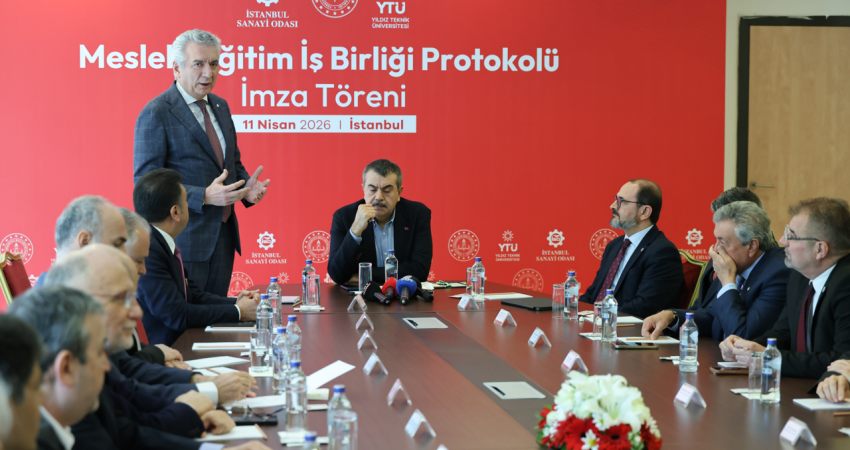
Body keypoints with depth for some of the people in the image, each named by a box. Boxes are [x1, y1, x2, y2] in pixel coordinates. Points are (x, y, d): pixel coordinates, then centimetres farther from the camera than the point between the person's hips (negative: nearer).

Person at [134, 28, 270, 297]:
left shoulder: (220, 106, 13)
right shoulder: (156, 114, -11)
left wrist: (246, 188, 0)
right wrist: (204, 196, -24)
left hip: (224, 234, 7)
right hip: (185, 240, -7)